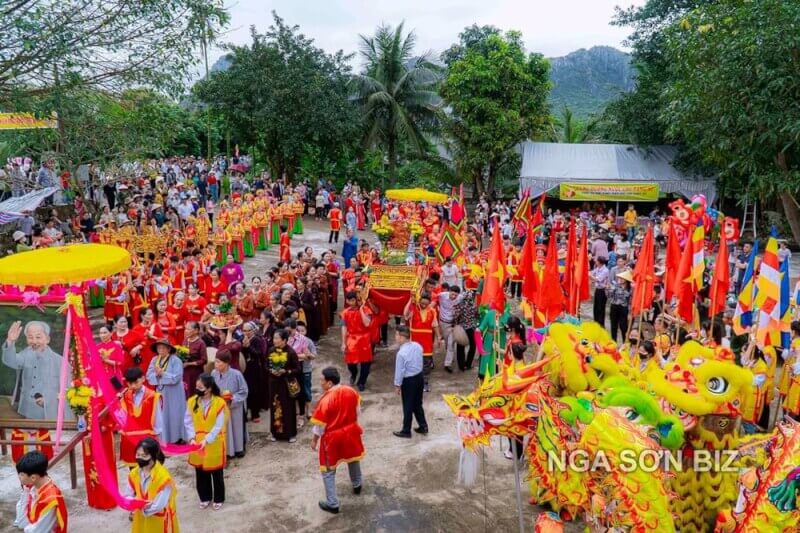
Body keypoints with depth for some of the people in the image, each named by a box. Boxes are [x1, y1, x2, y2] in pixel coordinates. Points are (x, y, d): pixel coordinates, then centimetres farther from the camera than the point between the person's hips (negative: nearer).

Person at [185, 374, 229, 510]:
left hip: (214, 444, -3)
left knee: (216, 473, 11)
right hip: (197, 444, 3)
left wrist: (206, 440, -23)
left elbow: (218, 426, -16)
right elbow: (188, 422, -1)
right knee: (200, 473, 15)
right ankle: (205, 497, 34)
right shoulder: (192, 401, -5)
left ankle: (218, 499, 29)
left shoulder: (220, 403, -17)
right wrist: (192, 438, -13)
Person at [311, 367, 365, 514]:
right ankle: (357, 485, 53)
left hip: (332, 437, -6)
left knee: (328, 471, 10)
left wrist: (314, 440, -2)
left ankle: (332, 504, 16)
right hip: (350, 431, 6)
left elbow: (320, 425, -17)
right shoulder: (351, 391, -10)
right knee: (353, 458, 31)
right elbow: (357, 412, 4)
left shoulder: (326, 399, -26)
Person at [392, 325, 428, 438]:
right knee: (418, 404, 22)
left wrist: (397, 384, -5)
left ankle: (406, 431, 22)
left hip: (408, 381, -7)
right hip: (419, 377, 7)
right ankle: (423, 426, 31)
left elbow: (400, 370, -18)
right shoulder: (418, 346, -4)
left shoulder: (402, 353, -26)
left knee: (408, 407, 8)